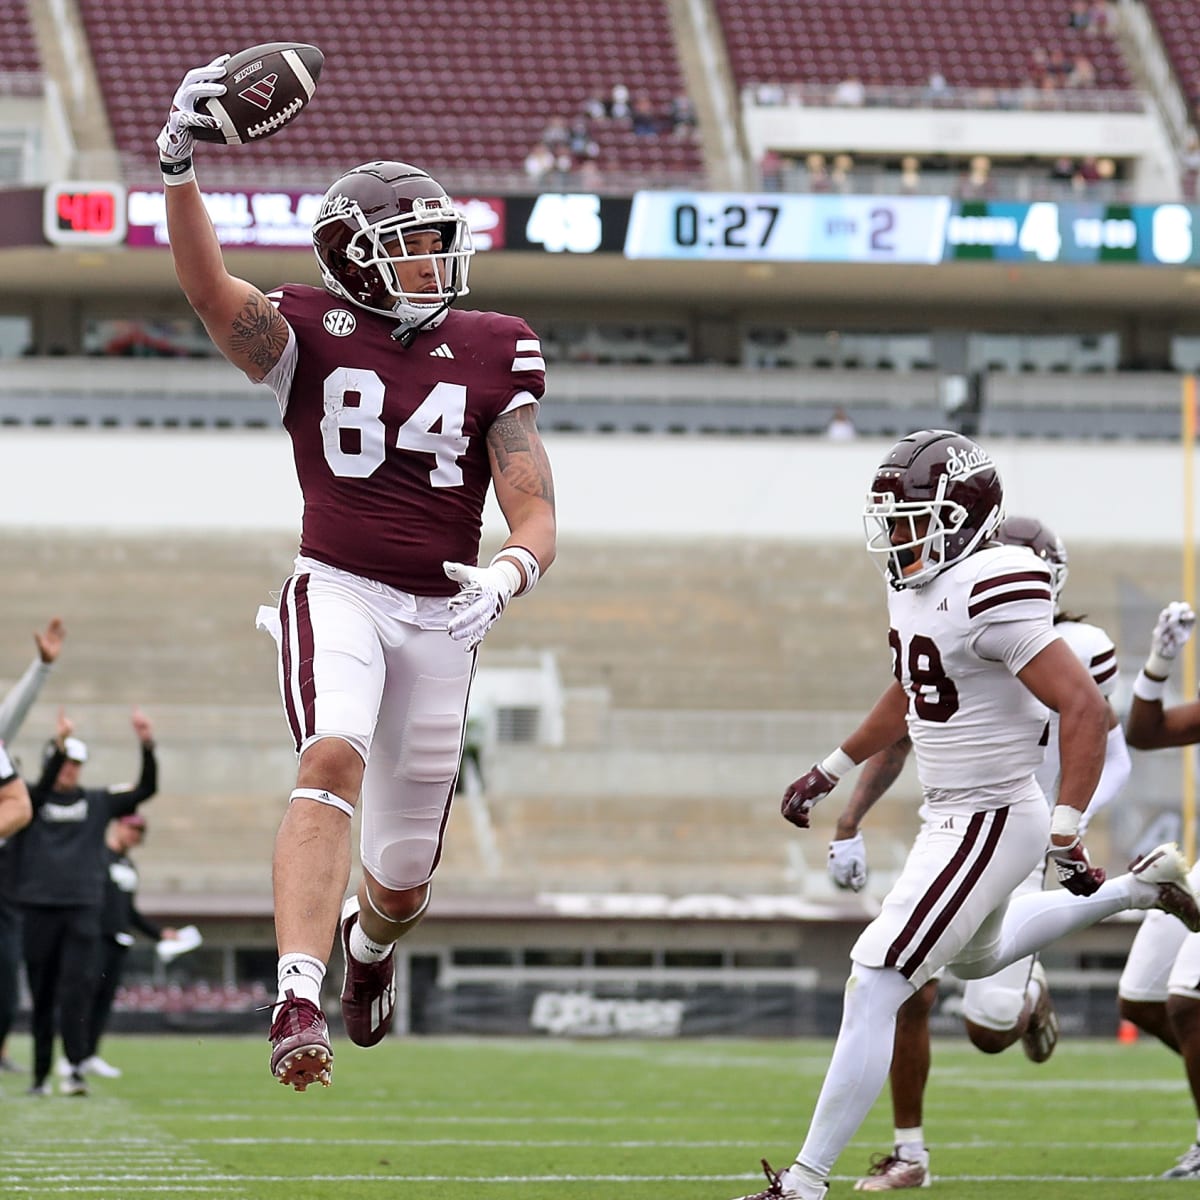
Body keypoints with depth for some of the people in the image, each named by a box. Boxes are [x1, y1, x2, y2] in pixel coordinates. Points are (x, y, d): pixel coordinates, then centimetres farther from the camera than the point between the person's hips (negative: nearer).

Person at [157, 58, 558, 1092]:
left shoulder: (490, 357, 5)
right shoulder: (310, 337, -1)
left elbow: (536, 519, 1)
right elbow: (207, 286, -22)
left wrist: (506, 577, -22)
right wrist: (179, 166, -37)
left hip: (440, 617, 3)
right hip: (338, 593, -3)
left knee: (404, 878, 11)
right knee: (333, 762, -33)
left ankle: (370, 940, 50)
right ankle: (298, 1001, -41)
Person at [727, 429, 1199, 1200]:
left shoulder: (990, 594, -25)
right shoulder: (916, 587, 3)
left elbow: (1087, 710, -27)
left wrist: (1066, 834, -30)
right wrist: (831, 772, 26)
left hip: (991, 823, -10)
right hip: (952, 815, 10)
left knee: (872, 991, -12)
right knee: (977, 959, 35)